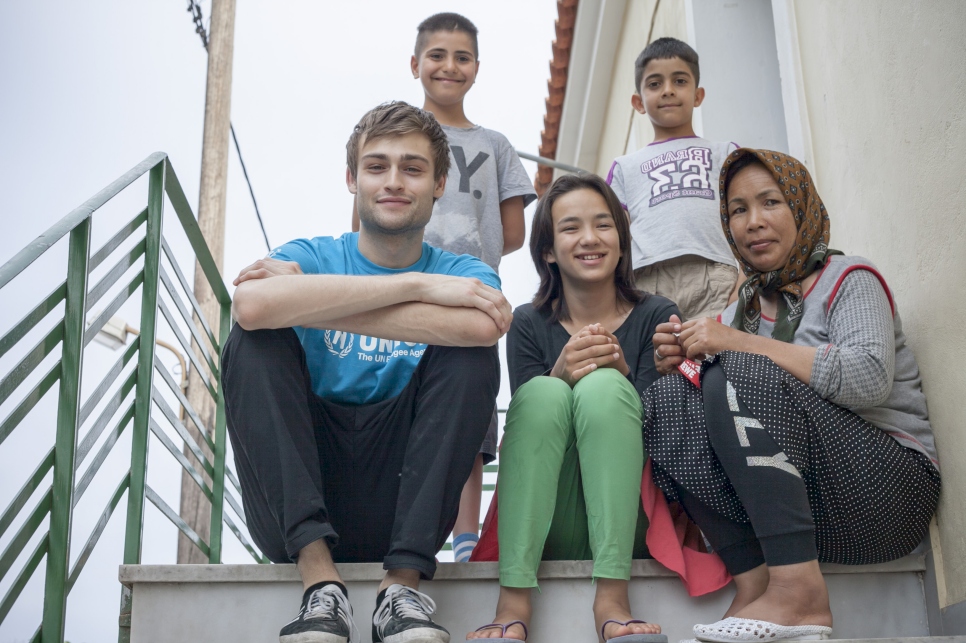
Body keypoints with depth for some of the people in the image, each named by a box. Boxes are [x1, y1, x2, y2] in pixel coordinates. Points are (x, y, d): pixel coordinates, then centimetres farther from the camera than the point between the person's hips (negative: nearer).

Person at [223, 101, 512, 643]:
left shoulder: (462, 274, 6)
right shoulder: (310, 257, 5)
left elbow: (481, 327, -23)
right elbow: (253, 304, -22)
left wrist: (311, 301, -17)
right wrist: (416, 285, -22)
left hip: (396, 502, 0)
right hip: (297, 509, 1)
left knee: (471, 354, -17)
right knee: (255, 341, -17)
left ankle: (404, 583, -21)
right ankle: (319, 579, -25)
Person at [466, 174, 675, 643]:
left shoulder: (655, 317, 5)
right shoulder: (528, 324, 7)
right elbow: (527, 415, -3)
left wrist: (620, 374, -21)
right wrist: (561, 374, -23)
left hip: (629, 521, 0)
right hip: (550, 531, 1)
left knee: (603, 385, -25)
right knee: (543, 392, -25)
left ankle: (613, 599, -34)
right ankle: (513, 601, -34)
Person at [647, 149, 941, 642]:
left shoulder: (850, 280, 1)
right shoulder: (744, 308, 16)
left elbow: (869, 379, -21)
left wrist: (738, 343, -19)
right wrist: (678, 362, -13)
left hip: (891, 481, -5)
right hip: (787, 503, 5)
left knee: (743, 373, -26)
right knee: (667, 398, -12)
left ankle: (798, 590, -28)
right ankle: (753, 581, -19)